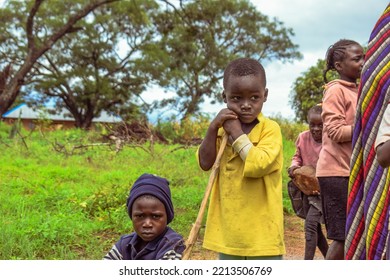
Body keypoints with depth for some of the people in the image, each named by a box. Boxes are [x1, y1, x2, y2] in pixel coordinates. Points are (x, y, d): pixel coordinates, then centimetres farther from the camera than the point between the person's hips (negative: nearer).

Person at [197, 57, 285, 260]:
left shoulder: (270, 129, -11)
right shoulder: (223, 128, 5)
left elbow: (258, 165, -26)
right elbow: (205, 163, -4)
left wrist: (236, 133, -19)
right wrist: (213, 128, -15)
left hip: (262, 228, -5)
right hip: (228, 227, 5)